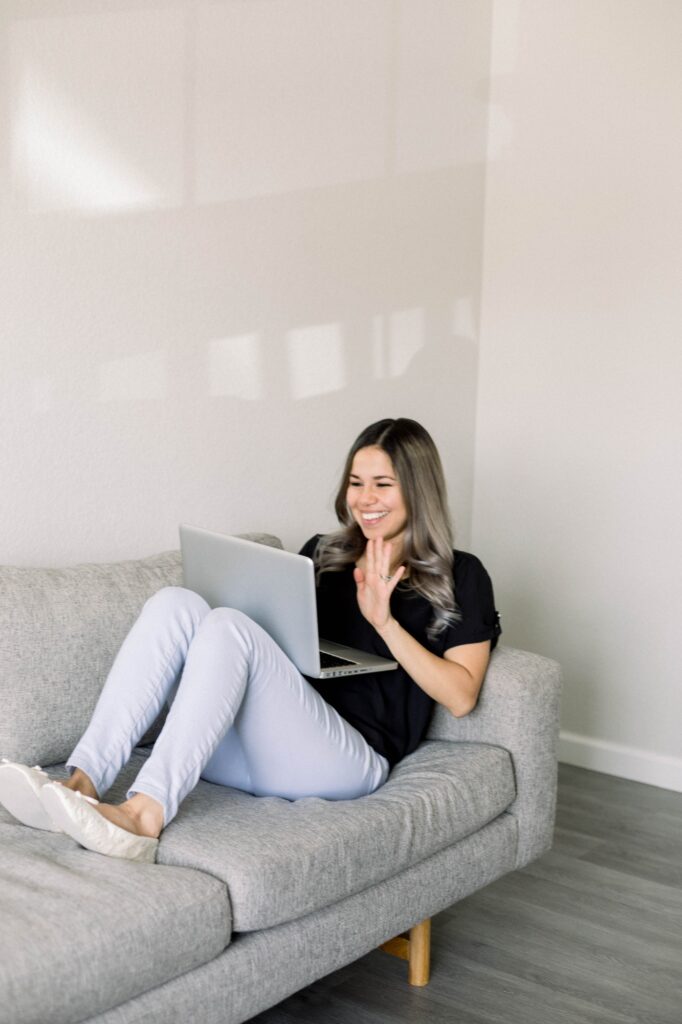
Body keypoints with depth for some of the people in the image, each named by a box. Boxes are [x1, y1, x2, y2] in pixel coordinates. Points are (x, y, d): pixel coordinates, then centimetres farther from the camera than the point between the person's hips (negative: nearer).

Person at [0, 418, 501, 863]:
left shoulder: (458, 577, 9)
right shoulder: (322, 552, 24)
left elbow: (461, 695, -2)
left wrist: (384, 620, -10)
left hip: (352, 756, -5)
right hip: (243, 749, 5)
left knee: (229, 624, -29)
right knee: (175, 602, -19)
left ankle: (144, 815, -41)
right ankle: (82, 783, -32)